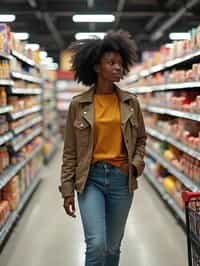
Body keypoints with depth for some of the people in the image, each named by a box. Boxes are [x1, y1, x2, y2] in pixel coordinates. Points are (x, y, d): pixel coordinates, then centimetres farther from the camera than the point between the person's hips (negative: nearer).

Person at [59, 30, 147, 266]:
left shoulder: (131, 102, 2)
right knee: (96, 244, -14)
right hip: (90, 178, -2)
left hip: (121, 178, 3)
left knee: (113, 246, 12)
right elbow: (70, 151, 0)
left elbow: (141, 138, 14)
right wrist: (67, 189, -3)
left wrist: (136, 164, -4)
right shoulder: (78, 104, -4)